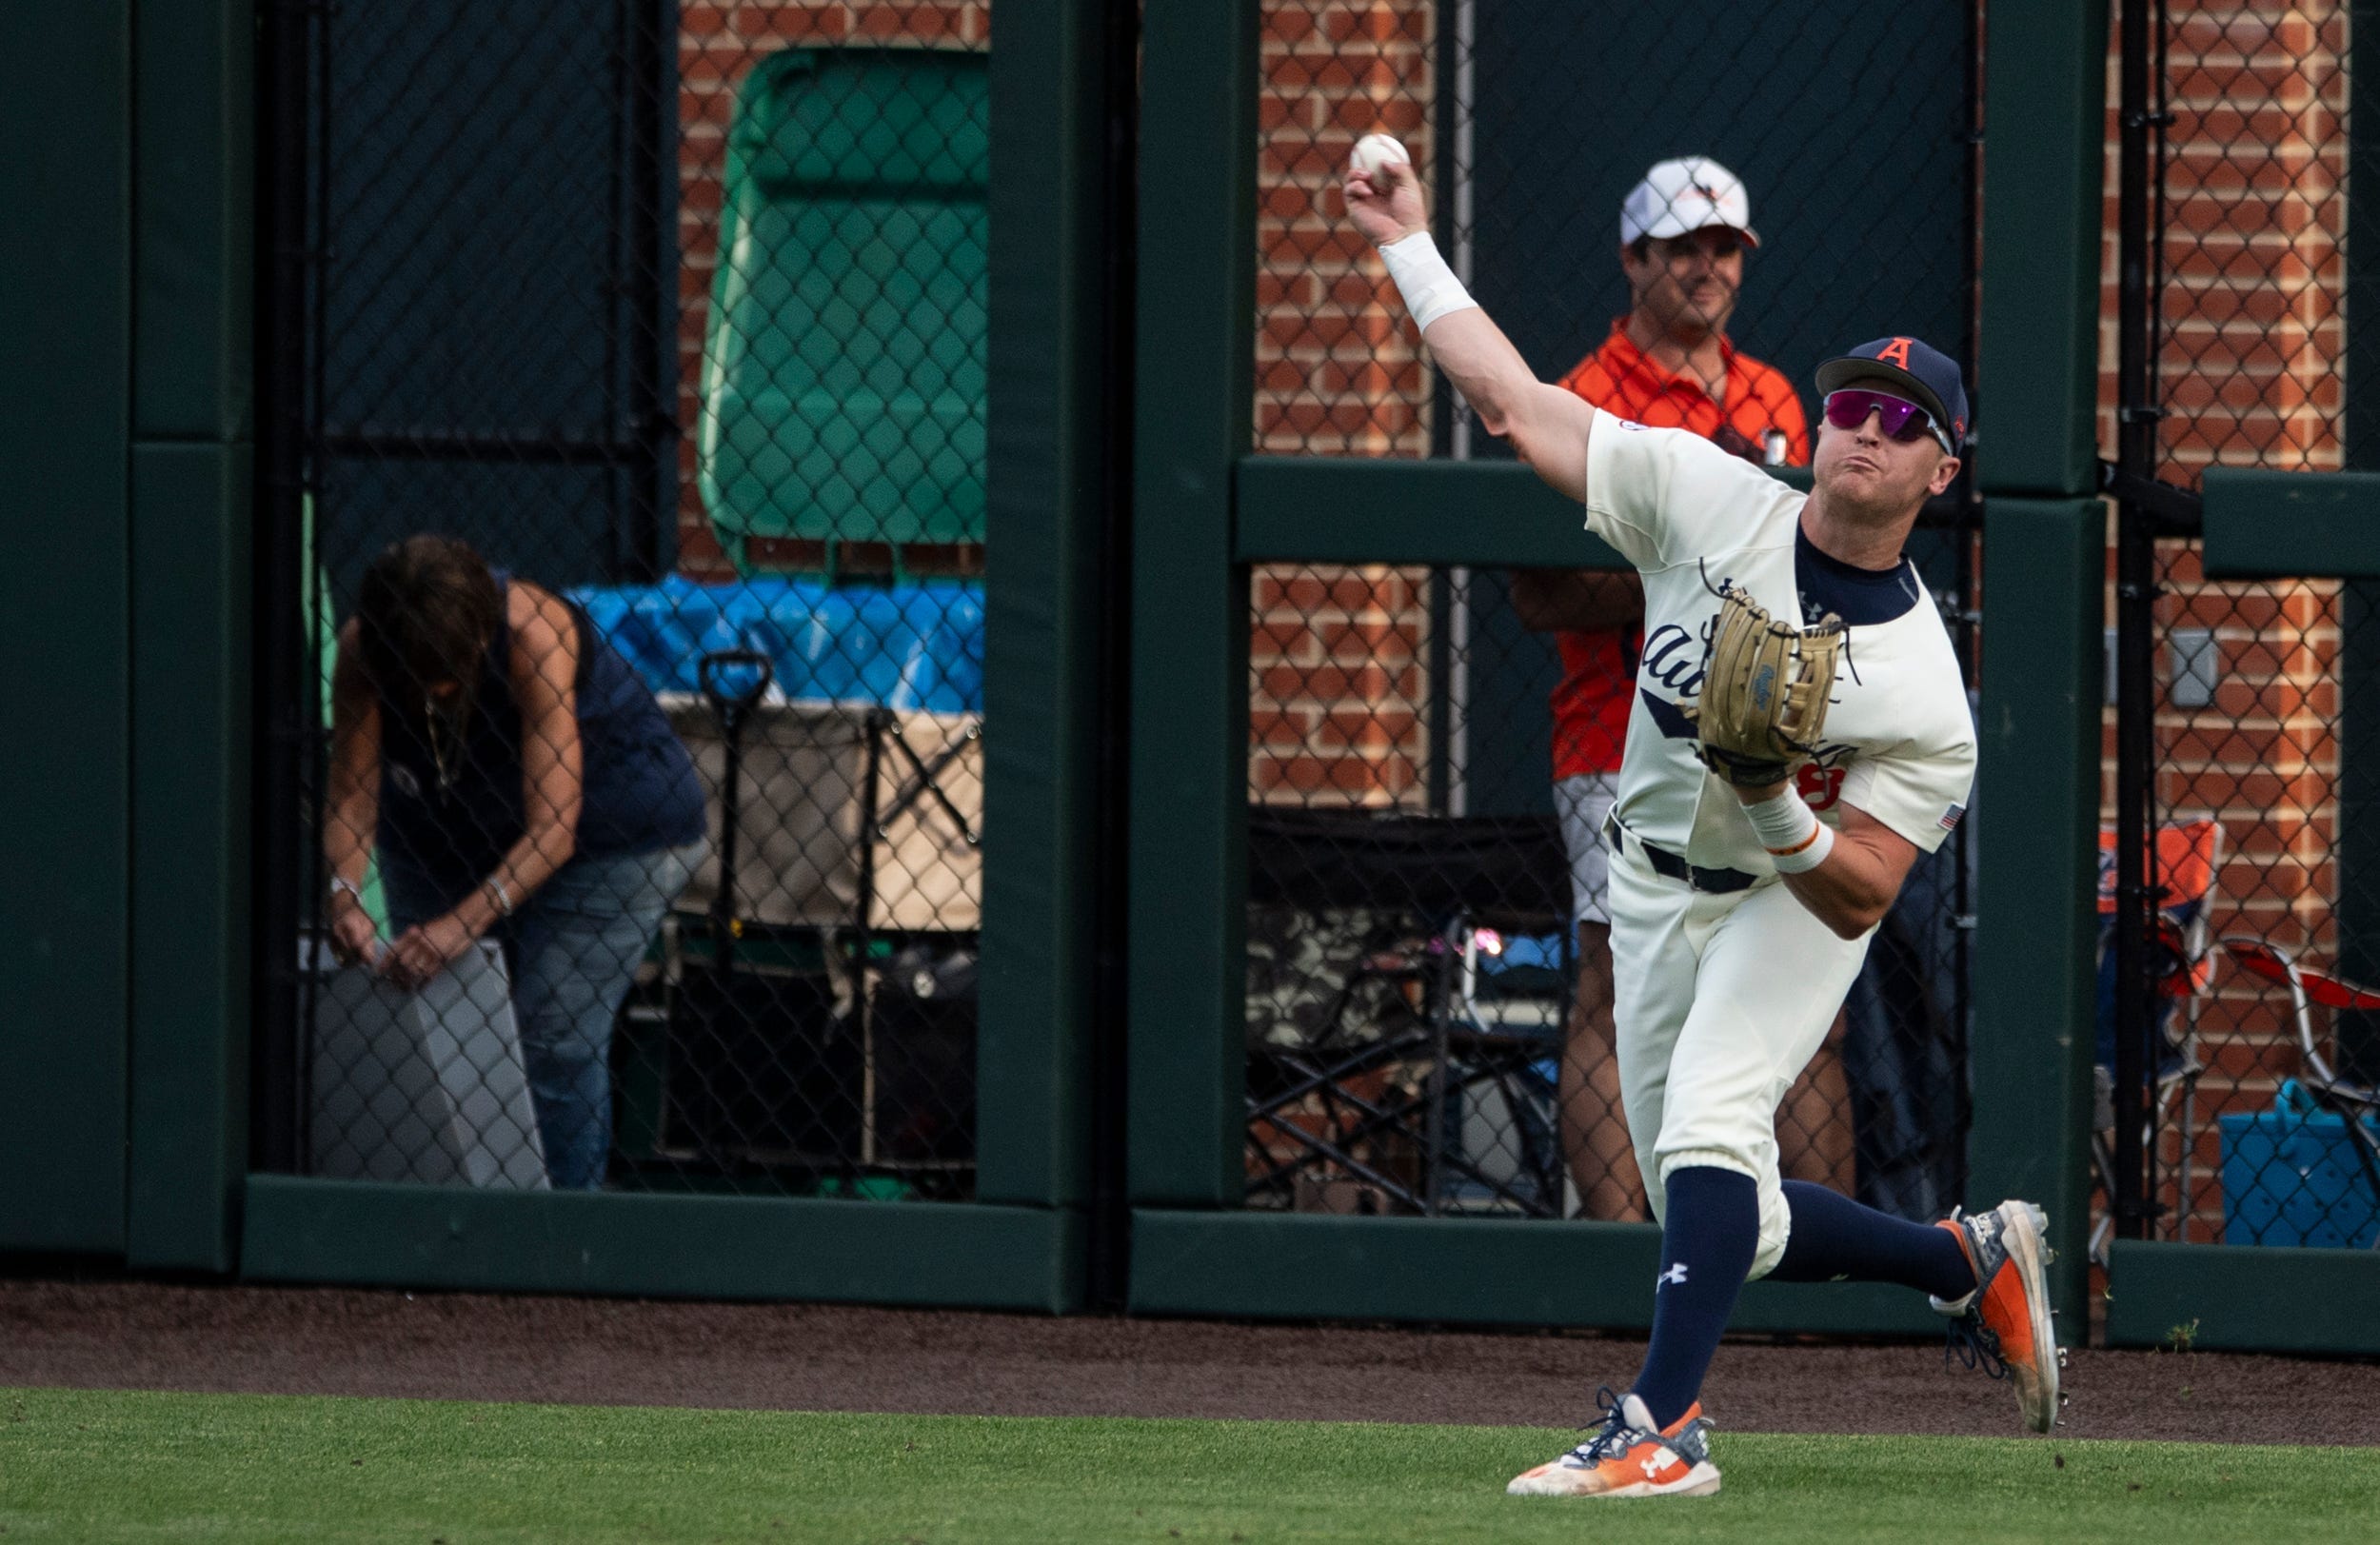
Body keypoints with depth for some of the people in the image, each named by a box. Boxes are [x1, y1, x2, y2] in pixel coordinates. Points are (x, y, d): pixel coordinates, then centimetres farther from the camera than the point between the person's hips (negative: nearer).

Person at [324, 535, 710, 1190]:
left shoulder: (533, 636, -36)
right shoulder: (361, 647, -25)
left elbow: (552, 830, -38)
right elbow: (351, 797, -25)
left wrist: (466, 922, -50)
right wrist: (344, 899, -44)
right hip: (445, 831, 4)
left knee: (556, 1034, -15)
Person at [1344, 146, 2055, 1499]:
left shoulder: (1923, 694, -23)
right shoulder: (1708, 500, -13)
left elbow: (1861, 895, -22)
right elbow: (1515, 400, -8)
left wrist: (1777, 807, -40)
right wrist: (1411, 249, -6)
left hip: (1794, 906, -5)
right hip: (1659, 897, 5)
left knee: (1709, 1121, -31)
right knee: (1731, 1229, 10)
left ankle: (1663, 1427, -36)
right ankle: (1972, 1260, 32)